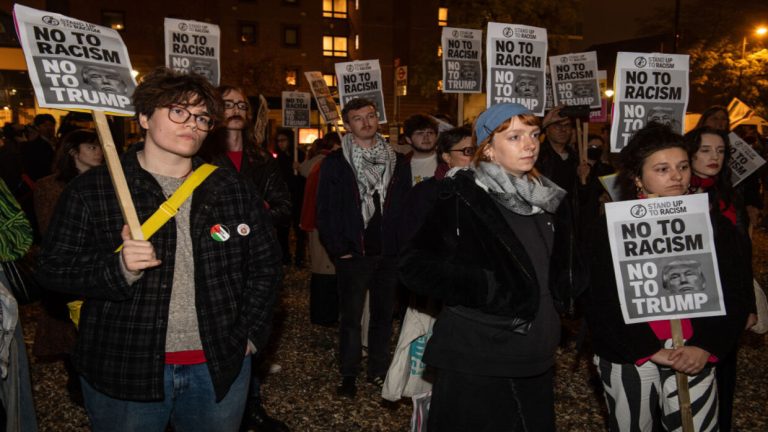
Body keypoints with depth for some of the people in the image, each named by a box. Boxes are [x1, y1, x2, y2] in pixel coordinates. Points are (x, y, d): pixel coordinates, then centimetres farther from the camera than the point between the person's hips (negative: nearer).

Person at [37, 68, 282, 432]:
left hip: (220, 368, 3)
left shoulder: (232, 190, 4)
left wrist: (251, 333, 4)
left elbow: (264, 262, 10)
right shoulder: (91, 190, -4)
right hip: (124, 372, -2)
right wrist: (119, 268, -23)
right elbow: (55, 267, -6)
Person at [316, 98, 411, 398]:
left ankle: (379, 371, 25)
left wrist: (401, 245, 0)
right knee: (351, 316, 5)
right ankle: (348, 376, 17)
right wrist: (338, 250, -9)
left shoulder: (398, 163, 8)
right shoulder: (335, 164, -1)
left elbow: (406, 207, 9)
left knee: (383, 314, 11)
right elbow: (325, 212, -3)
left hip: (388, 253, 3)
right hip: (353, 255, -3)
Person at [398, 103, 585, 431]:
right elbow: (414, 266, -16)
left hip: (535, 358, 7)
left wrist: (569, 286, 3)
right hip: (476, 362, -6)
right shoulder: (462, 198, -12)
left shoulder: (549, 199, 8)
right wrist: (484, 287, -23)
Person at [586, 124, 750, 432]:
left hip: (693, 358, 2)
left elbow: (731, 294, 2)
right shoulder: (612, 228, -6)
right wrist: (650, 350, -16)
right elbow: (602, 304, -10)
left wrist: (706, 347, -11)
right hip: (629, 361, -1)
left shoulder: (707, 223, 3)